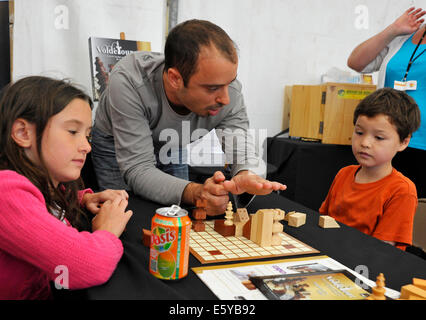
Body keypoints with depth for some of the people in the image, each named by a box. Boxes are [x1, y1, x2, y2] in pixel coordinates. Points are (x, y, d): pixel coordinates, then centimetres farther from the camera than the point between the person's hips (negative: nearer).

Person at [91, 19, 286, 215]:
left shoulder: (228, 91, -30)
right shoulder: (128, 82, -41)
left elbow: (244, 154, -27)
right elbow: (138, 170, -42)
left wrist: (248, 176, -53)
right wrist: (195, 193, -60)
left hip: (172, 147, 3)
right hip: (115, 144, -2)